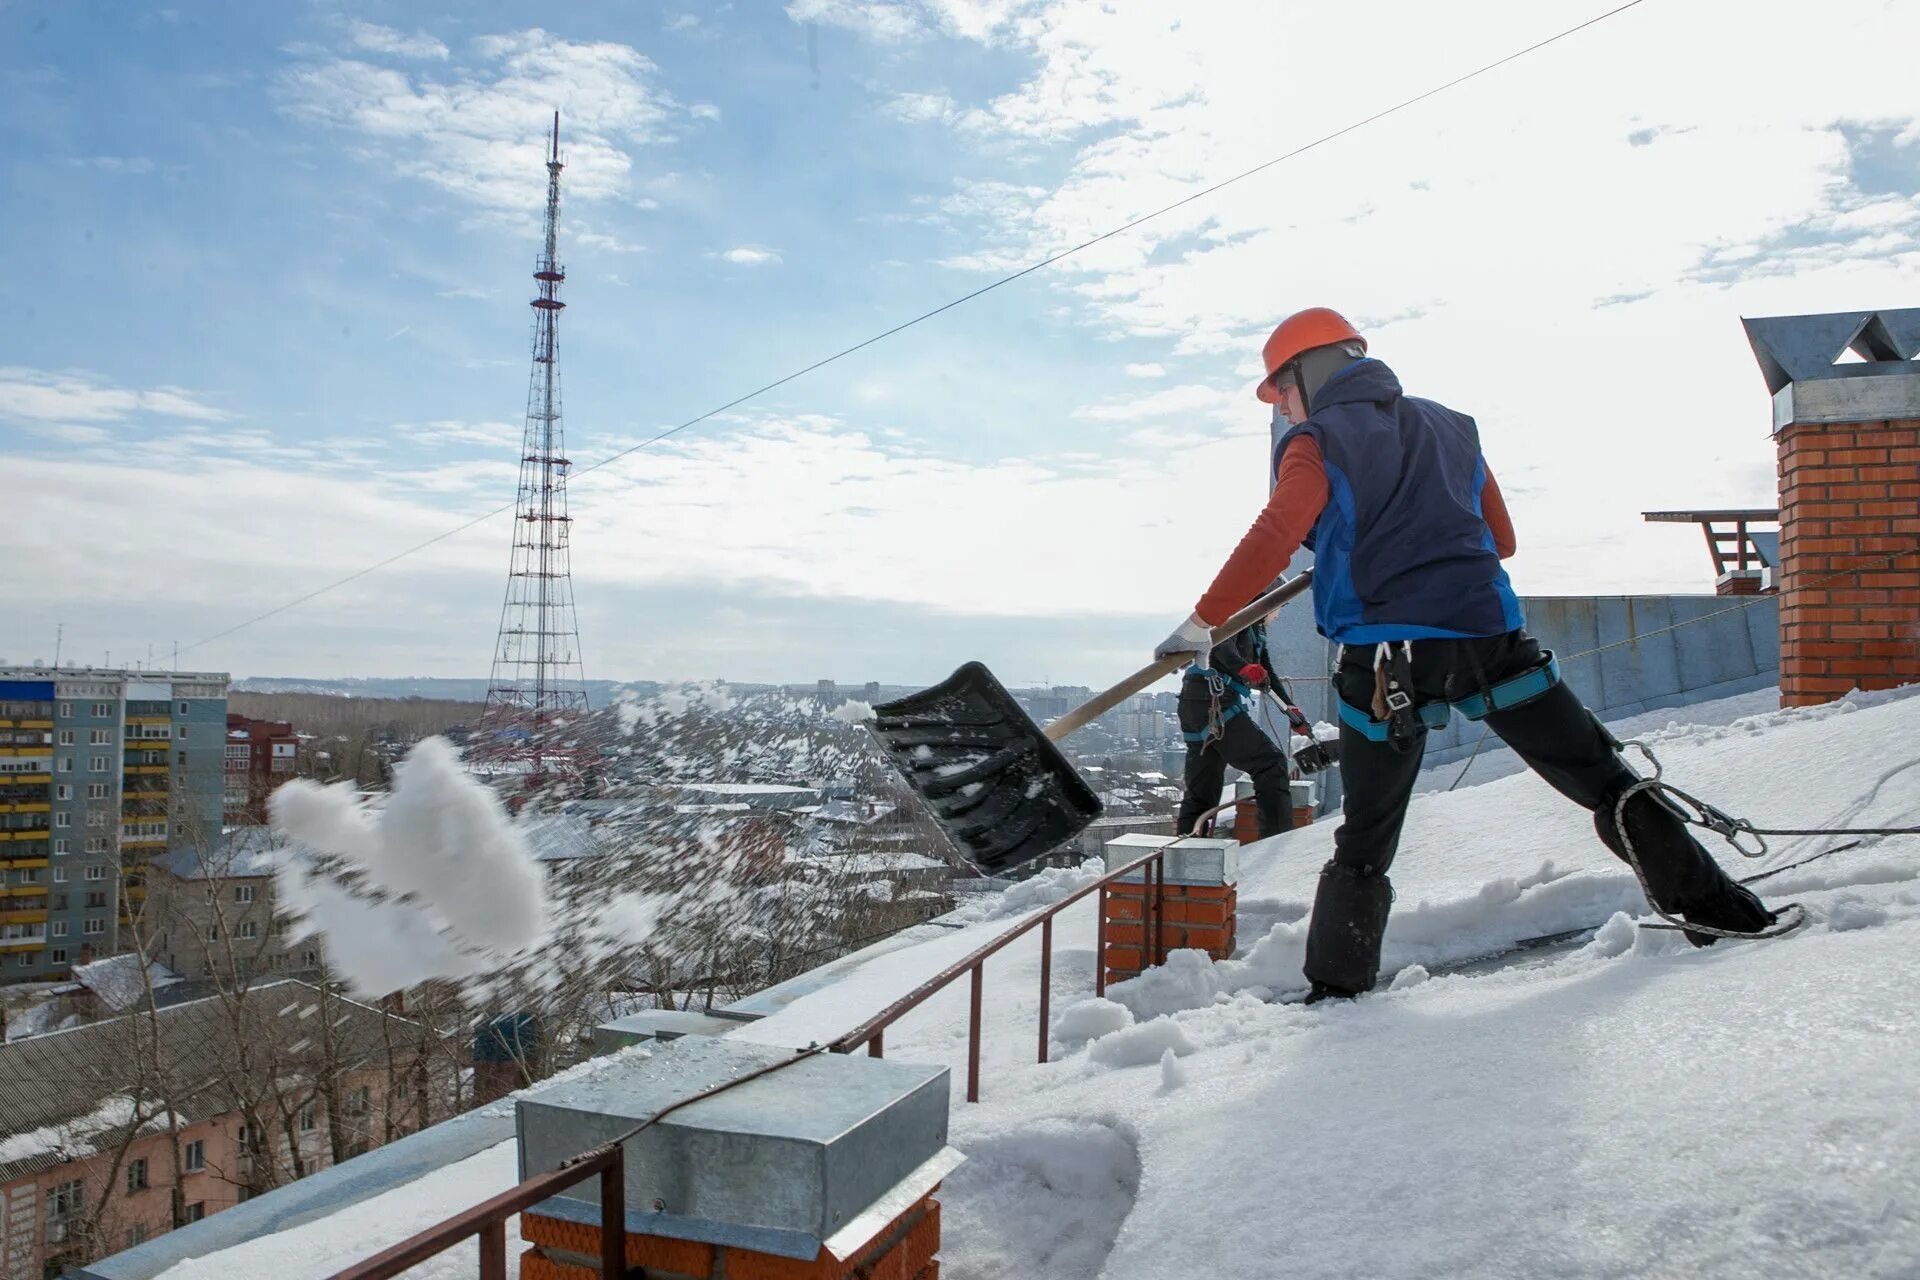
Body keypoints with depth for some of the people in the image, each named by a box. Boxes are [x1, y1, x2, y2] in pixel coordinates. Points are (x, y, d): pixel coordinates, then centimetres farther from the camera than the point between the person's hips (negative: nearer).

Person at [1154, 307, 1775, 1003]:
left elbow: (1271, 541, -13)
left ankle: (1338, 987, 10)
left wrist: (1203, 622, -10)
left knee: (1365, 840, 8)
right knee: (1603, 779, 13)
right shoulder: (1449, 424, 19)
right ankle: (1710, 902, 12)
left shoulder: (1317, 442, 2)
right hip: (1489, 633, 4)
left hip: (1383, 657, -3)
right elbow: (1500, 538, 23)